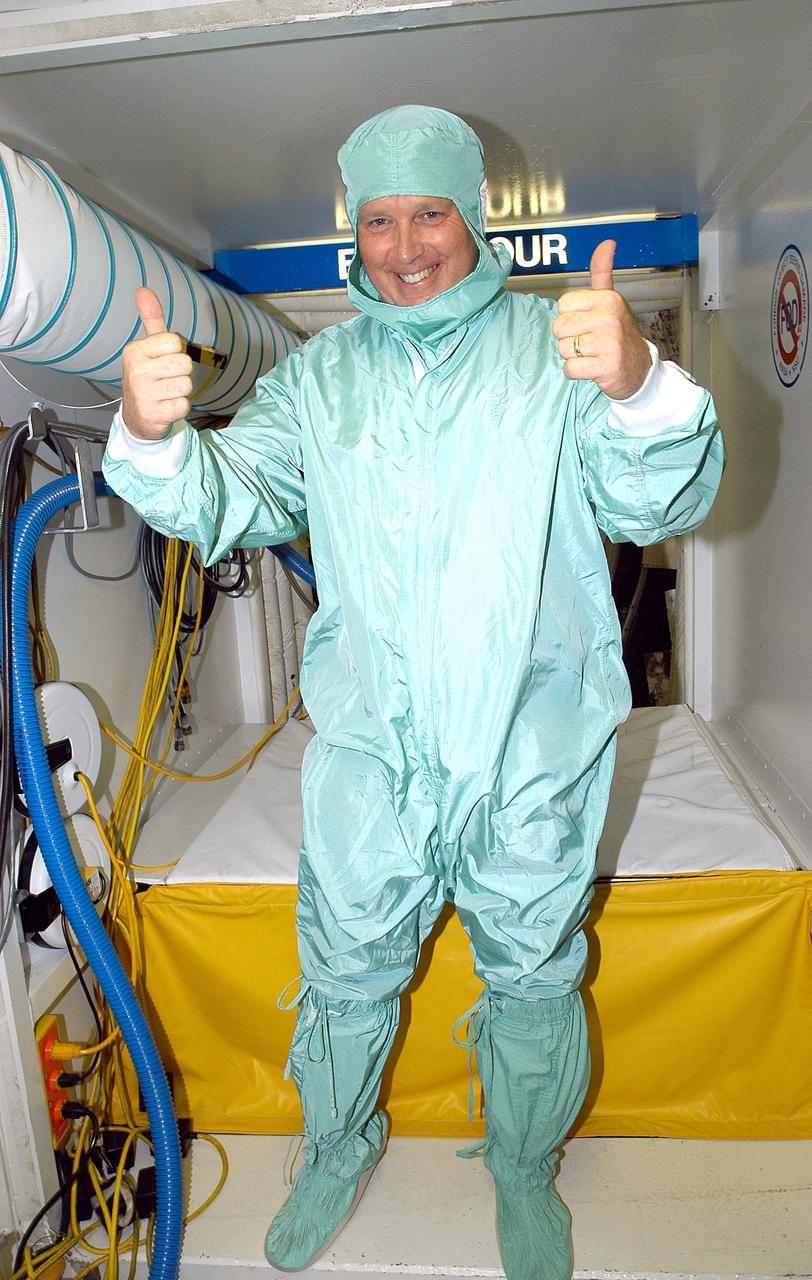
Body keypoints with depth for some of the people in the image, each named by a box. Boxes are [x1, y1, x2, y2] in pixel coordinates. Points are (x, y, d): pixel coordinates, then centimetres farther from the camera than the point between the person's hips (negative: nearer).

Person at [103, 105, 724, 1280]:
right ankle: (338, 1152, 49)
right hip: (367, 747, 2)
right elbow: (234, 501, -1)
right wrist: (156, 437, -23)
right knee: (346, 971, 18)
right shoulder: (321, 373, 7)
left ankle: (524, 1171, 48)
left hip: (532, 750, -1)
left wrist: (641, 388, -35)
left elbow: (661, 503, -14)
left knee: (533, 977, 18)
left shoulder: (556, 346, -3)